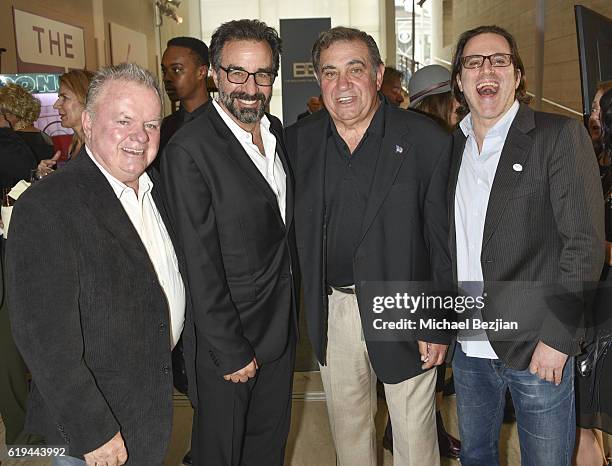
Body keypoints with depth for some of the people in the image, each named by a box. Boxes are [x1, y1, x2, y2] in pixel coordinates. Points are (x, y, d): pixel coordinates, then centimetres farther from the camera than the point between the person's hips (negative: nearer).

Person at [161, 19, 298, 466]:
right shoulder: (189, 149, -20)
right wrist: (231, 351, -17)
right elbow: (201, 265, -20)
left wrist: (292, 307, 11)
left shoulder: (276, 131, 4)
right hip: (226, 335, -6)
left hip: (281, 326, 7)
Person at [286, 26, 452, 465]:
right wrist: (312, 309, 1)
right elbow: (294, 229, 5)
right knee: (347, 427, 22)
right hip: (331, 311, 3)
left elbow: (443, 240, -8)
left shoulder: (427, 140, -9)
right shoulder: (299, 140, 0)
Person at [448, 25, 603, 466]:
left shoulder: (560, 136, -7)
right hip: (468, 348, 5)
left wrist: (557, 337, -15)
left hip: (538, 348, -4)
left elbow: (585, 243, -12)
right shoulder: (451, 147, 8)